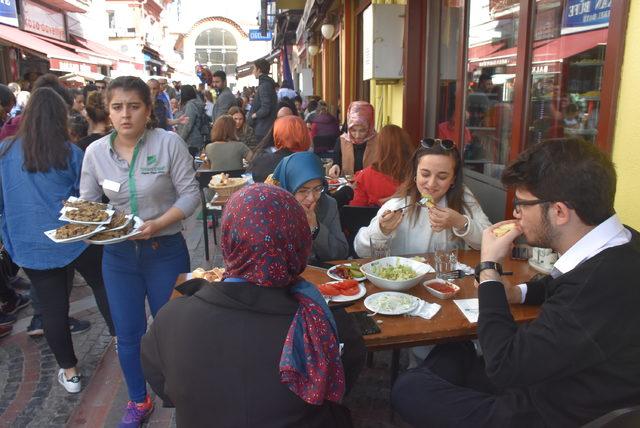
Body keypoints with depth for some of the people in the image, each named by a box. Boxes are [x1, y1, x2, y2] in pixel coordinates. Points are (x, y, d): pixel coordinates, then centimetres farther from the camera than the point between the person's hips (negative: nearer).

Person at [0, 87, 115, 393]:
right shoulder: (71, 153, -9)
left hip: (30, 245, 2)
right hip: (75, 238, -2)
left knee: (53, 308, 10)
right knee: (102, 286, 19)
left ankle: (69, 372, 23)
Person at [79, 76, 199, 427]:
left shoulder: (168, 142, -12)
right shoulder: (95, 151, -2)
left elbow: (190, 194, -12)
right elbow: (87, 203, 4)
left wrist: (157, 224, -24)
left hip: (165, 250, -3)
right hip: (118, 254, 3)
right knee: (128, 334, 15)